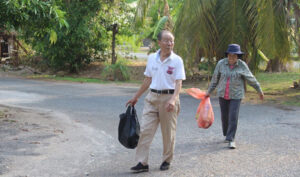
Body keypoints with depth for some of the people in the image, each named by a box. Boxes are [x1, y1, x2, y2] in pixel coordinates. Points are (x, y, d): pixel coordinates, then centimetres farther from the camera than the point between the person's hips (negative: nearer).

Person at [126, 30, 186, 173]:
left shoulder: (177, 60, -5)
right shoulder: (152, 58, 6)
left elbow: (179, 83, -11)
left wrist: (173, 100, -26)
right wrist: (136, 97, 17)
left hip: (168, 98, -3)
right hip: (152, 97, 3)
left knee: (168, 133, 6)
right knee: (145, 130, -4)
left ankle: (167, 161, 22)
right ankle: (142, 163, -1)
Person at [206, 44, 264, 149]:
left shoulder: (242, 65, -8)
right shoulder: (221, 64, -5)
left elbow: (251, 79, 2)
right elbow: (215, 79, 6)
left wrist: (259, 90, 9)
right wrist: (209, 92, 12)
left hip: (236, 95, -2)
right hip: (223, 94, 2)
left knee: (233, 117, -10)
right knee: (225, 116, 11)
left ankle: (231, 139, -5)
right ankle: (226, 134, 33)